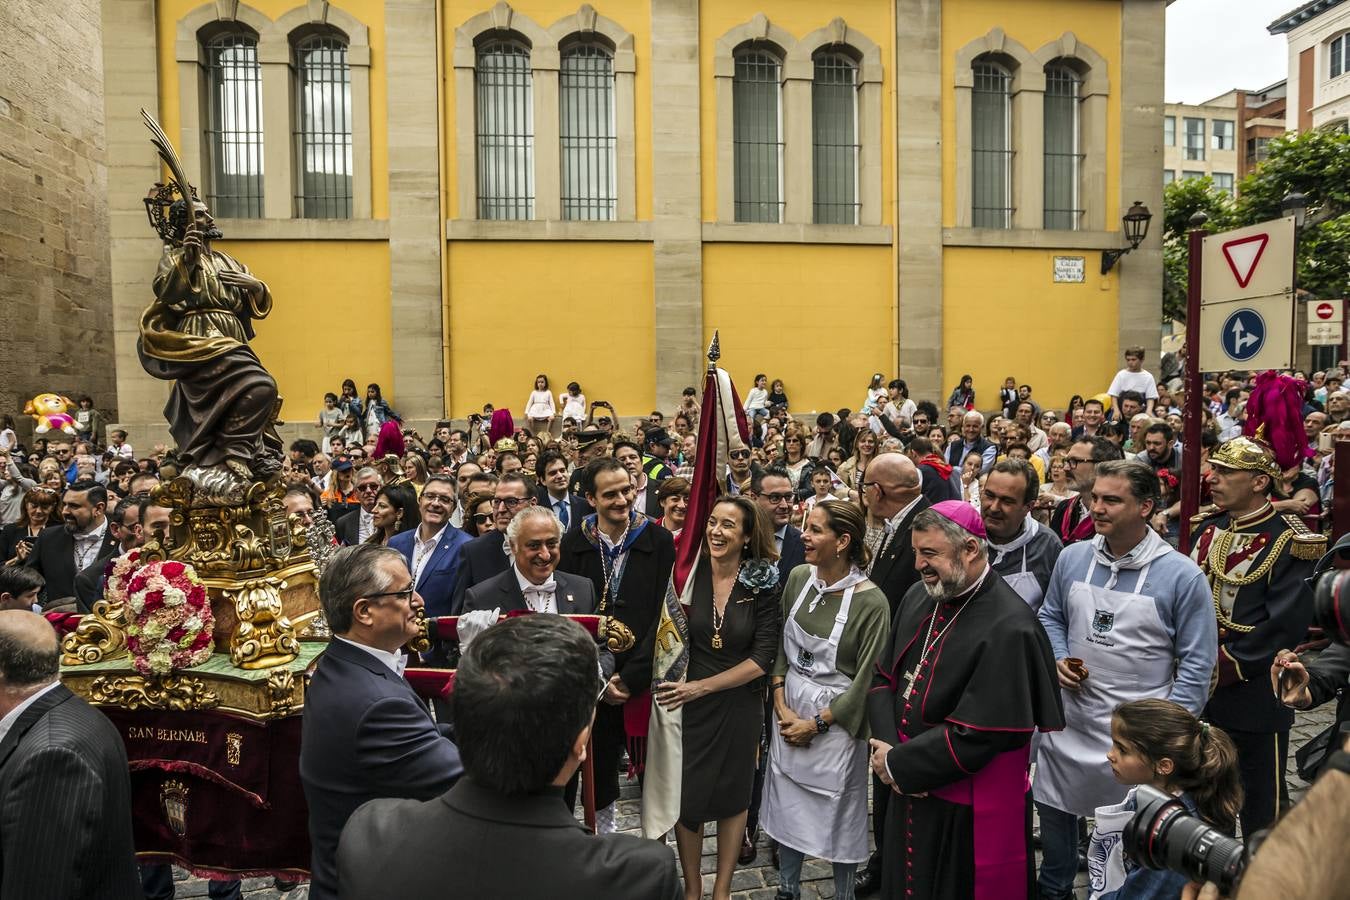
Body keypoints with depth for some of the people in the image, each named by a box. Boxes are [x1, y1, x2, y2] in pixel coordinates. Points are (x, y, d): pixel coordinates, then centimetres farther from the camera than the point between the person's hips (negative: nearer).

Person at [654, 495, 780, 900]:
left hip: (740, 704, 0)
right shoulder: (692, 573, -9)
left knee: (732, 795, 16)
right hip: (689, 702, 1)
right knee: (686, 795, 10)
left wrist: (703, 686, -14)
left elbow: (763, 658, -11)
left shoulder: (763, 584, -11)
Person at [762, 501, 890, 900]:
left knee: (838, 814, 11)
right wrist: (781, 706, -5)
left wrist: (816, 723, -12)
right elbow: (780, 645, 4)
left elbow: (865, 680, -14)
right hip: (789, 709, 5)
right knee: (787, 805, 17)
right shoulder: (799, 577, -4)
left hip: (835, 721, -5)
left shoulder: (871, 603, -19)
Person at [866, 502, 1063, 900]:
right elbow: (884, 677, 5)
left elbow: (976, 735, -25)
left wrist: (898, 764, -16)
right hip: (908, 795, 7)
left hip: (968, 815, -7)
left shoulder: (1008, 628, -24)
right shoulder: (919, 598, -1)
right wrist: (889, 747, -11)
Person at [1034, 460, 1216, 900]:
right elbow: (1050, 617, 14)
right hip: (1068, 721, 4)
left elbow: (1196, 663, -8)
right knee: (1054, 815, 19)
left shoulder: (1182, 575, -12)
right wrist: (1058, 659, -5)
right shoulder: (1072, 558, -1)